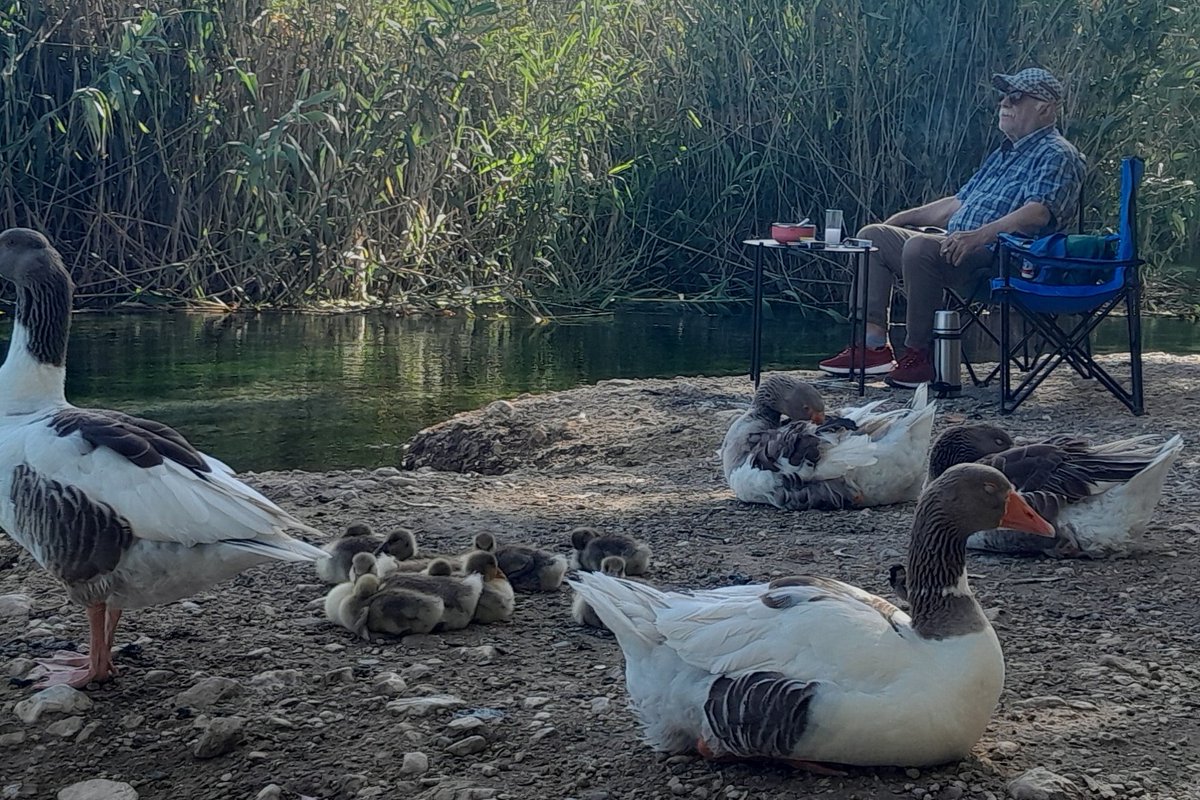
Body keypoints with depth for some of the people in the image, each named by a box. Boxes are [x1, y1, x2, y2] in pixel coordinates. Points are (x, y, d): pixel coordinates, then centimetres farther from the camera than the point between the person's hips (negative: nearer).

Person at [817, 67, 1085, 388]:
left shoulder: (1056, 154, -5)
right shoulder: (1004, 154, 28)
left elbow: (1039, 213, -23)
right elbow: (960, 202, 33)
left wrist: (980, 235, -35)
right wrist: (907, 217, 24)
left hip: (1000, 259, -11)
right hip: (956, 246, 11)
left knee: (921, 247, -35)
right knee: (873, 237, 6)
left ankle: (919, 353, -25)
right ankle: (874, 343, -8)